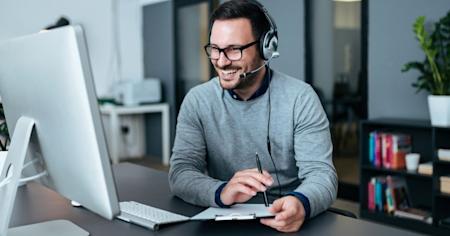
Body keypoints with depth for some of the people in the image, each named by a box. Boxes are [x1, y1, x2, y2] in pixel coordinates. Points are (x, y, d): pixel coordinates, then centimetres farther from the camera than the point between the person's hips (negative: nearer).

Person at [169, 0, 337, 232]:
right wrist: (222, 192, -31)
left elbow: (321, 173, -13)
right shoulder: (197, 101, -2)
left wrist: (301, 204, -36)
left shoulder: (300, 98, -7)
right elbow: (180, 172, -9)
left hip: (287, 220, -1)